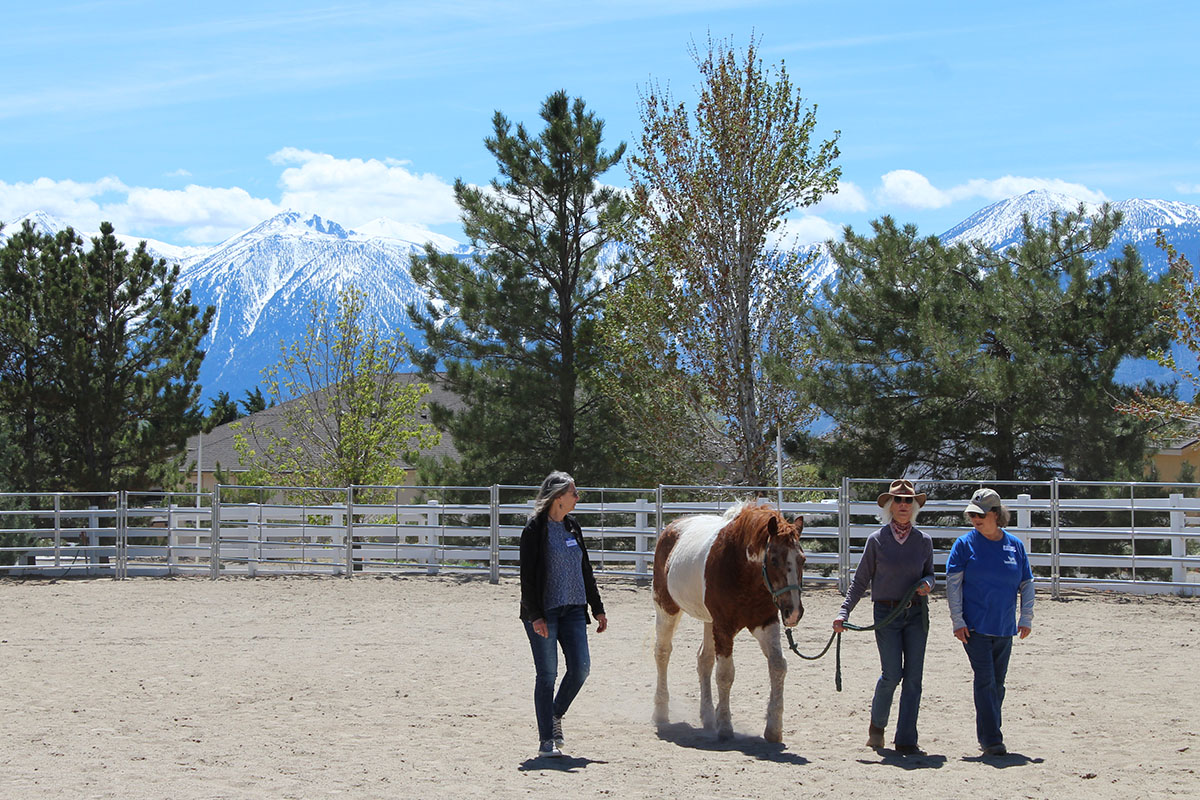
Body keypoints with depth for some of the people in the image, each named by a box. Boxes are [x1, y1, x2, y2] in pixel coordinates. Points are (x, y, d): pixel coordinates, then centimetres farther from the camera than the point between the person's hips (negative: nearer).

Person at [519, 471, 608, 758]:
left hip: (573, 609, 6)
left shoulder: (573, 527, 13)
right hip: (543, 612, -6)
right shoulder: (535, 529, -8)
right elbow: (527, 576, -11)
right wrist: (535, 615, -17)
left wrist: (597, 609, 17)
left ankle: (556, 715, 22)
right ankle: (546, 740, 3)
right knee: (547, 674, -3)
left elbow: (585, 570, 19)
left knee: (581, 666, -2)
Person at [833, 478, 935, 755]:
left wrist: (927, 584, -7)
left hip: (916, 614, 2)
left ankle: (906, 740, 4)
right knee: (892, 674, -9)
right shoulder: (877, 540, -2)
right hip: (886, 614, -2)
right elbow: (861, 580, 2)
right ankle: (877, 724, 19)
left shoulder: (924, 541, 4)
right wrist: (844, 612, -6)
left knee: (913, 677, -2)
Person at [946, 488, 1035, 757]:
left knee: (997, 684, 10)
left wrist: (1026, 618, 3)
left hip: (1005, 628, 4)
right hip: (975, 627, -4)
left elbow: (1027, 584, 12)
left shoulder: (1014, 545, 6)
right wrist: (957, 621, -10)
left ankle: (987, 736, 22)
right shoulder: (965, 543, -2)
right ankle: (992, 739, -11)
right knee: (985, 682, -11)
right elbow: (953, 583, -3)